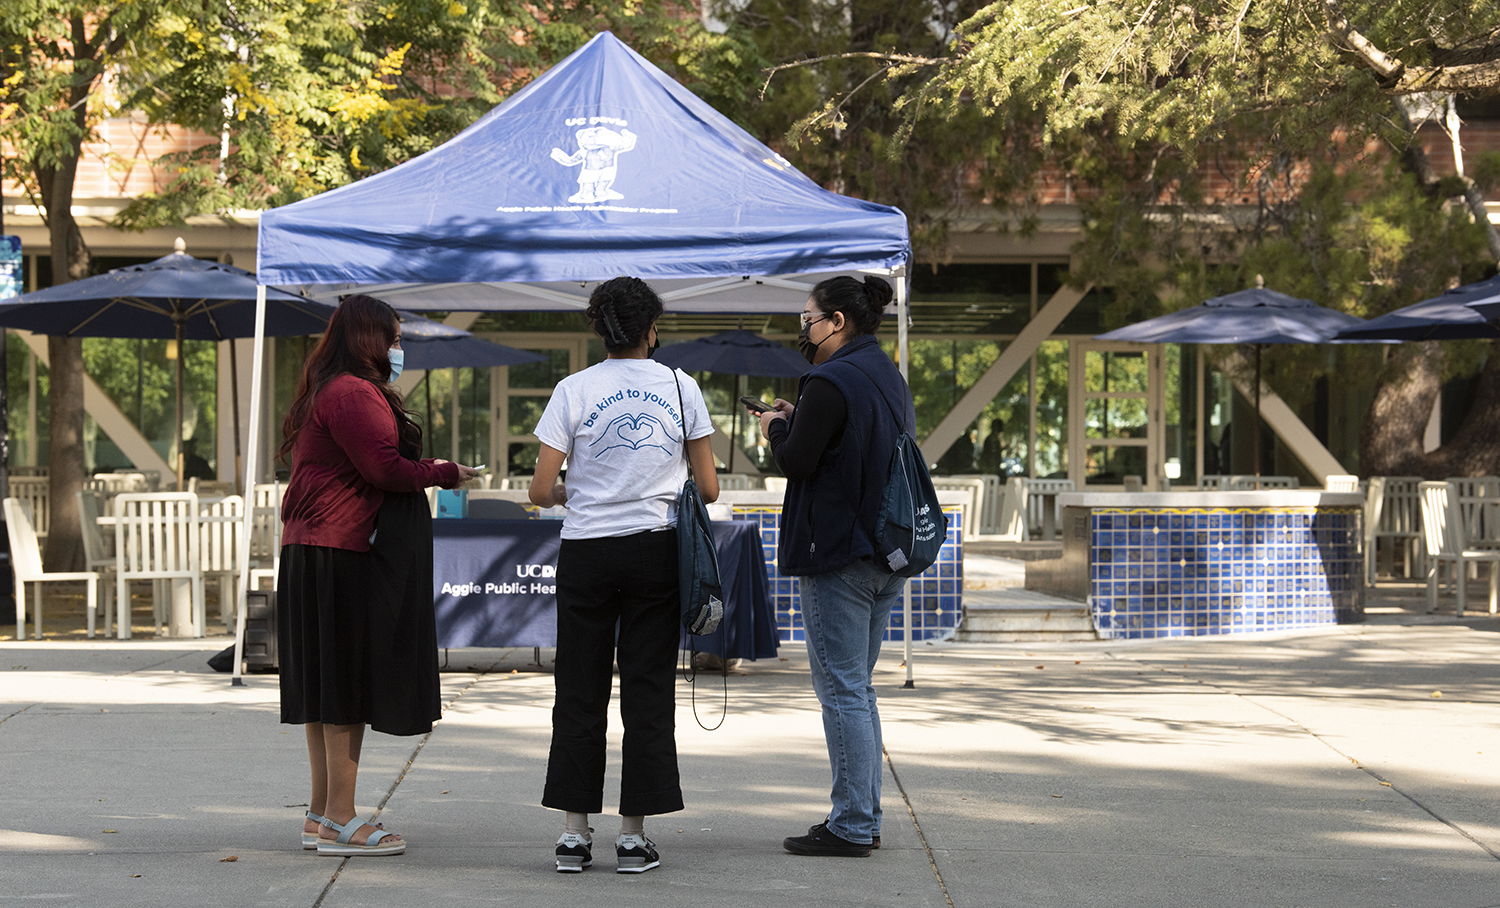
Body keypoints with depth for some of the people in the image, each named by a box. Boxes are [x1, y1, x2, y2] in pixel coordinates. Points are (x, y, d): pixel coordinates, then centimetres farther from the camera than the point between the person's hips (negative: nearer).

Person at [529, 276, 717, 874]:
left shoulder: (574, 390, -1)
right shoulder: (681, 388, 3)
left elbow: (541, 492, -5)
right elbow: (709, 489, 4)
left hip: (586, 553, 0)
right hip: (656, 550, 1)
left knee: (579, 691, 7)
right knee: (648, 690, 5)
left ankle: (574, 833, 7)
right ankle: (633, 836, 5)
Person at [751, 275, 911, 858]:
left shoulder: (830, 382, -15)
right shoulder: (889, 378, 15)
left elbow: (797, 462, -17)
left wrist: (776, 429, 2)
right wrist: (798, 422, 15)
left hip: (838, 557, -9)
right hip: (885, 556, 9)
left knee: (842, 690, -5)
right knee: (857, 688, 15)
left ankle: (850, 827, -2)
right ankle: (865, 819, 19)